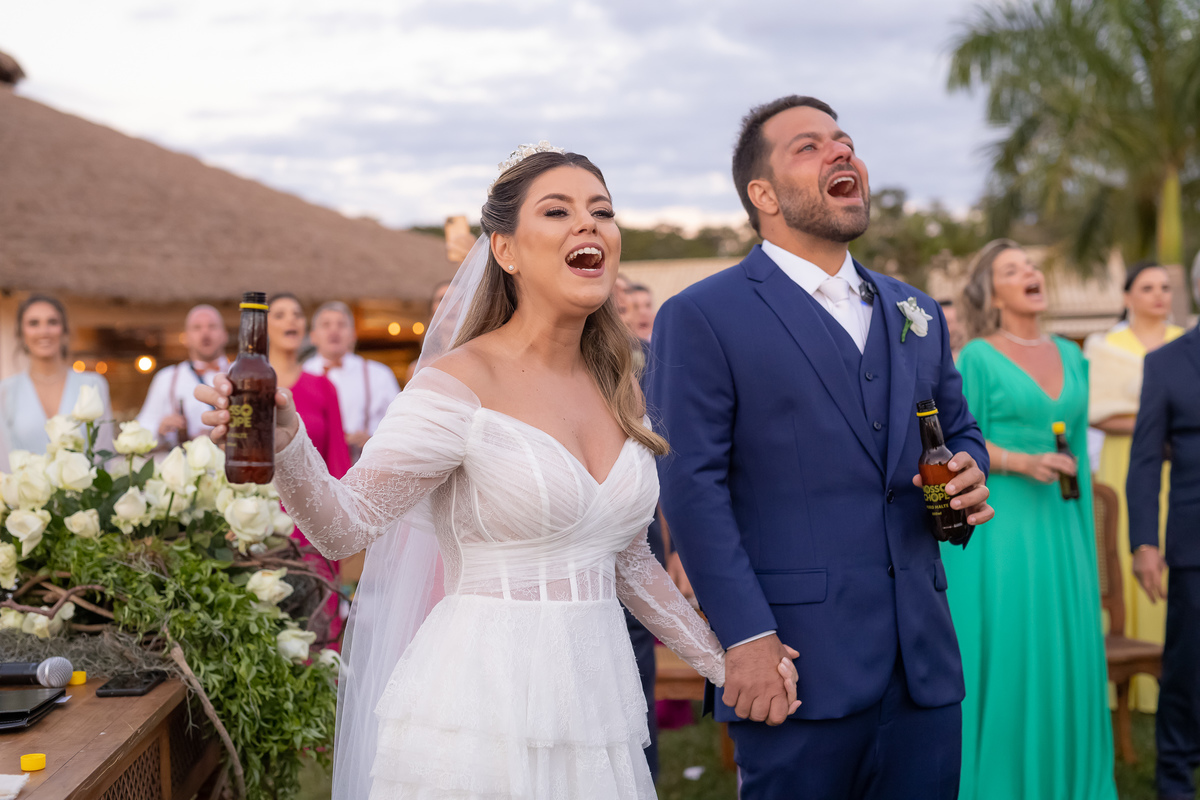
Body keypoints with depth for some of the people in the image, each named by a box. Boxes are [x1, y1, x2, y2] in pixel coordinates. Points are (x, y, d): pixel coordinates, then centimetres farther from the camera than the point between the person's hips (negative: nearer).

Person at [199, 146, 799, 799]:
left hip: (596, 708, 6)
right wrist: (284, 442, -33)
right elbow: (344, 524, -15)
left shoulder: (619, 391, 8)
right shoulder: (459, 384, -11)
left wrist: (723, 662, 18)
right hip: (484, 714, -6)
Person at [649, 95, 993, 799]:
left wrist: (970, 476, 1)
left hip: (925, 659, 6)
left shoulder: (917, 313, 16)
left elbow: (959, 430, 25)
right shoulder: (701, 317, -3)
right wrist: (747, 637, -15)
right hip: (800, 664, -5)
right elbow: (692, 486, -9)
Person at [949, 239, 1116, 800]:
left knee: (1064, 647, 7)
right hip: (998, 526, -5)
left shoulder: (1070, 356, 13)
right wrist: (1024, 463, -21)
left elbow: (1076, 446, 16)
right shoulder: (976, 358, -3)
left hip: (1059, 526, 5)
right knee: (1001, 652, -3)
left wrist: (1083, 533, 14)